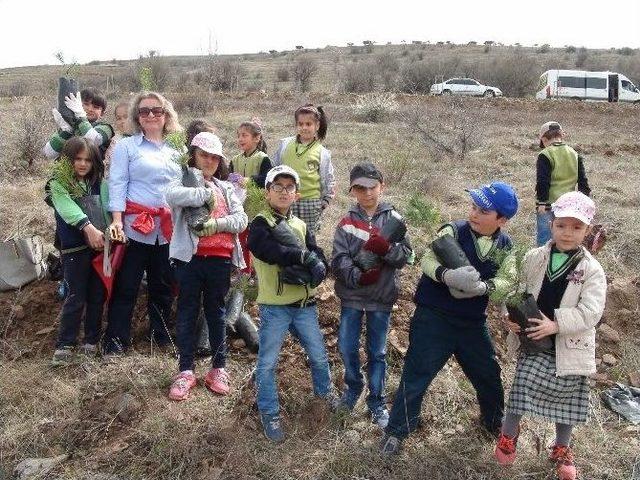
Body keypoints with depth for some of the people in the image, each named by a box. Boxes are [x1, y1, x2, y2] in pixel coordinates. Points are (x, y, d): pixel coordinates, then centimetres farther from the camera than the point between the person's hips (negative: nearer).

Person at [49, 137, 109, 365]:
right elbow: (68, 208, -18)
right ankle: (64, 345, 6)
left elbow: (106, 209, 4)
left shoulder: (99, 183, 13)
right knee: (76, 297, -4)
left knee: (98, 296, 9)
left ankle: (92, 342, 20)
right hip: (75, 247, -4)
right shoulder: (59, 183, -1)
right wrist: (88, 227, -32)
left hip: (101, 244, 4)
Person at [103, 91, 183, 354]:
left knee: (163, 284, 13)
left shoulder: (176, 149, 14)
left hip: (169, 228, 4)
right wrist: (117, 220, -14)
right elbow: (117, 184, -4)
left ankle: (161, 333, 27)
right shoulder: (126, 146, 3)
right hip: (136, 225, -4)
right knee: (126, 284, 1)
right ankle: (116, 338, 10)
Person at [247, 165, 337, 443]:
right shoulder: (260, 223, -6)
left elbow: (318, 255, 1)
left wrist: (318, 267, -21)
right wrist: (303, 256, -24)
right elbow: (269, 250, -26)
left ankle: (324, 390, 43)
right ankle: (269, 413, 20)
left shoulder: (301, 225, 13)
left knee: (319, 355, 17)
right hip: (274, 307, -5)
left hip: (305, 304, 5)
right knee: (267, 363, 3)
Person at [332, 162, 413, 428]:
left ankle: (376, 401, 26)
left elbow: (406, 255, -8)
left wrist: (387, 248, -27)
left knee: (377, 352, 10)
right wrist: (358, 276, -26)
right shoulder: (347, 221, -1)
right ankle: (353, 386, 38)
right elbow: (339, 259, -9)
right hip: (351, 295, 1)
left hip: (382, 296, -1)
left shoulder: (392, 218, -3)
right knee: (347, 347, 11)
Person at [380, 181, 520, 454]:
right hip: (433, 318, -4)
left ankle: (493, 421, 47)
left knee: (488, 374, 18)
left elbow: (505, 281, -8)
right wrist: (447, 275, -39)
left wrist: (482, 287, -28)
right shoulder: (453, 232, -12)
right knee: (417, 374, -1)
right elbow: (428, 260, -18)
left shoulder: (505, 247, 0)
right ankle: (395, 432, 14)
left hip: (472, 322, 4)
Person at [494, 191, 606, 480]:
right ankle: (508, 435, 21)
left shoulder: (592, 270, -9)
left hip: (570, 346, 0)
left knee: (566, 398, 13)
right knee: (522, 387, -5)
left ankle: (561, 449, 36)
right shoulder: (534, 258, -3)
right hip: (534, 340, 0)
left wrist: (556, 325, -26)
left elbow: (590, 312, -16)